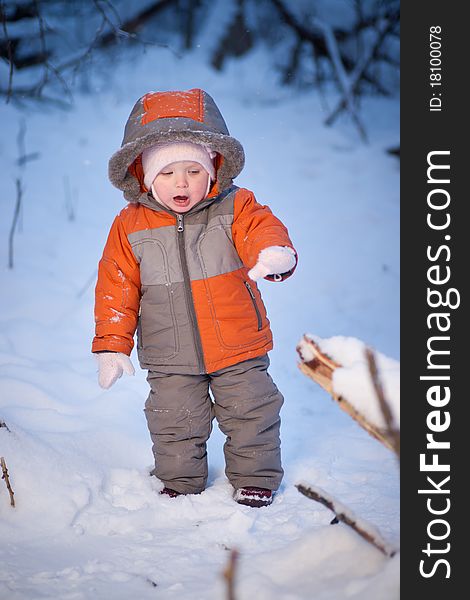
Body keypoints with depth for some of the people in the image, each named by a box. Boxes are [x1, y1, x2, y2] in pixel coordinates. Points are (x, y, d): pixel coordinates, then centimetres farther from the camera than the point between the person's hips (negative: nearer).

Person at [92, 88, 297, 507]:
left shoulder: (235, 208, -5)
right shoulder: (130, 227, -3)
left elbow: (261, 230, -19)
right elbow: (117, 290, 1)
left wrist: (274, 253, -45)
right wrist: (112, 345, -1)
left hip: (238, 350, -1)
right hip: (170, 361, 1)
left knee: (251, 415, 9)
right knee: (175, 424, 9)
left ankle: (255, 479, 29)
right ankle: (180, 484, 31)